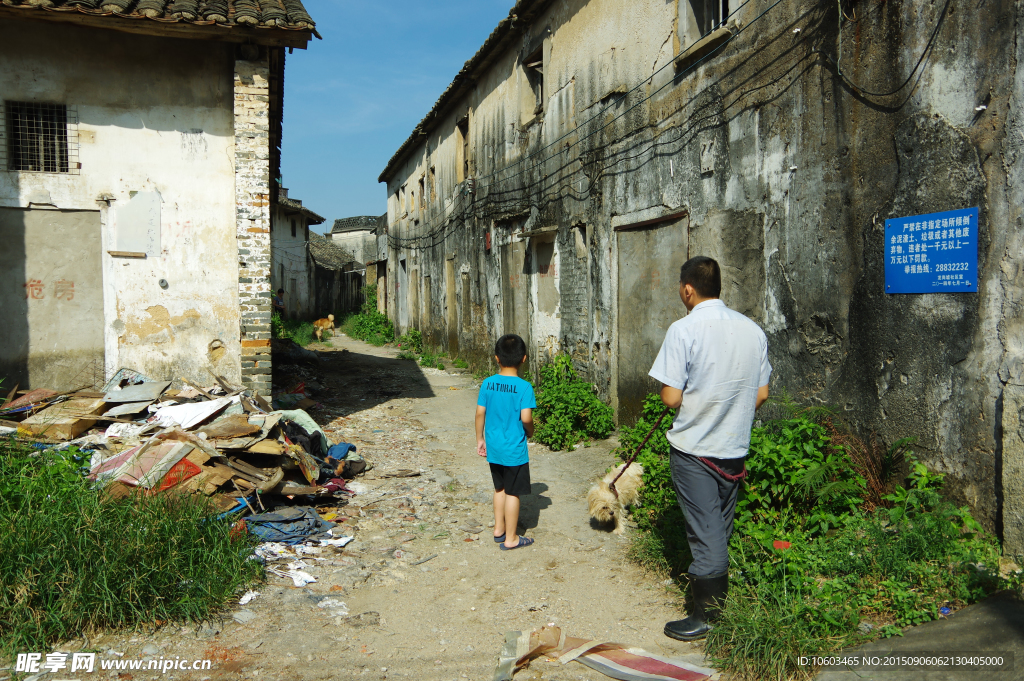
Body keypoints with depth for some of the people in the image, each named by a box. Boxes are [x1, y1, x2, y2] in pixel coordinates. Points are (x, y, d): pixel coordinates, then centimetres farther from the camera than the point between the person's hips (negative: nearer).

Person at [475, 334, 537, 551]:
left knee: (500, 488, 22)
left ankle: (499, 529, 34)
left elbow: (480, 413, 0)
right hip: (514, 449, -5)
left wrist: (480, 439, 12)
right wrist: (530, 432, 0)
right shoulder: (524, 387, -17)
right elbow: (526, 418, -22)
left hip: (493, 448, 5)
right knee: (513, 492, 7)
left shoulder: (487, 384, -4)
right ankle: (510, 538, 17)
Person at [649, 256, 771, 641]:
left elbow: (671, 398, -18)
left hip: (694, 447, -5)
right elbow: (761, 394, 6)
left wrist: (667, 391, 4)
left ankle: (705, 617, 16)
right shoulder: (753, 330, 2)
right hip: (735, 448, 6)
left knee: (705, 533, 3)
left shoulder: (684, 329, -16)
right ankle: (718, 600, 33)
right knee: (721, 530, 19)